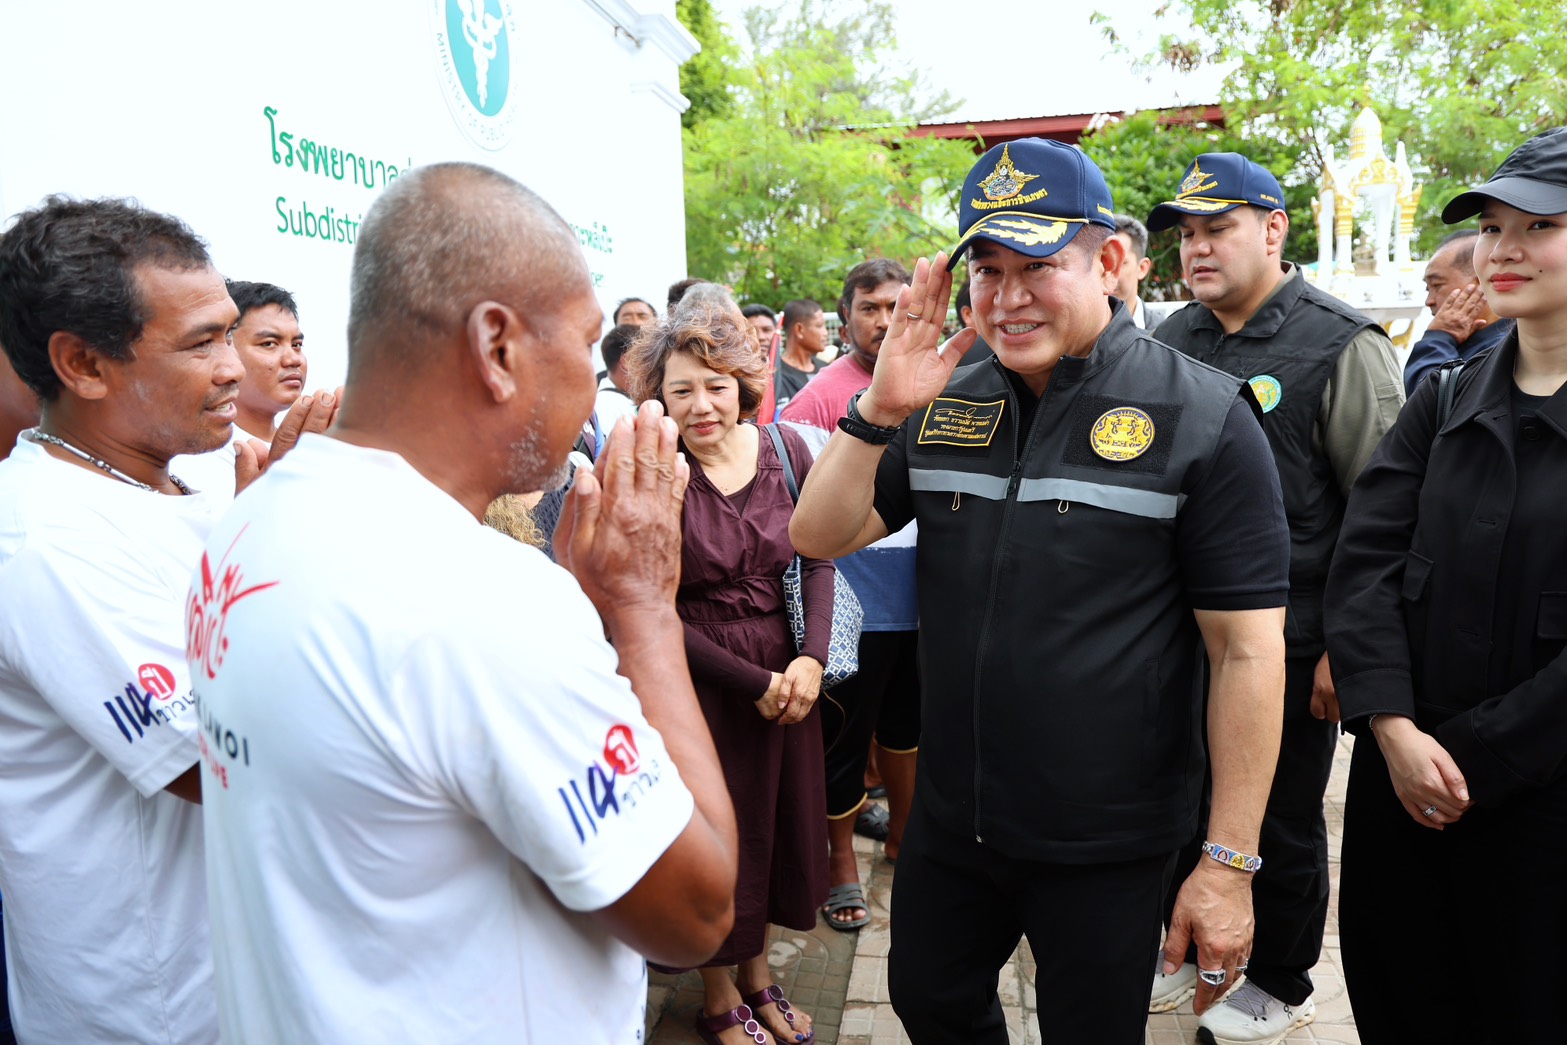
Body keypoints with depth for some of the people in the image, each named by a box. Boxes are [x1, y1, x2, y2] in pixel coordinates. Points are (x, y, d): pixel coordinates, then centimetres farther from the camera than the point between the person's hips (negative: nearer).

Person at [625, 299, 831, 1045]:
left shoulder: (783, 448, -3)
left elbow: (818, 558, 2)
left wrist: (811, 657, -11)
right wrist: (752, 682, -13)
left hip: (786, 670, 4)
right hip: (701, 678, -4)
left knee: (784, 817, 16)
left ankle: (758, 975, 42)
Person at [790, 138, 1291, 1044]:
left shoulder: (1202, 418, -13)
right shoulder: (945, 406, 1)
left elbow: (1249, 651, -14)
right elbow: (820, 537, 0)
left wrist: (1230, 864, -14)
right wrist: (879, 411, -16)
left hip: (1107, 846, -4)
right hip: (949, 822, 5)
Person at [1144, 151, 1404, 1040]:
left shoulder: (1344, 347, -10)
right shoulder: (1171, 342, 8)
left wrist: (1347, 644, -14)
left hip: (1290, 647, -5)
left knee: (1283, 827, 12)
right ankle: (1190, 952, 40)